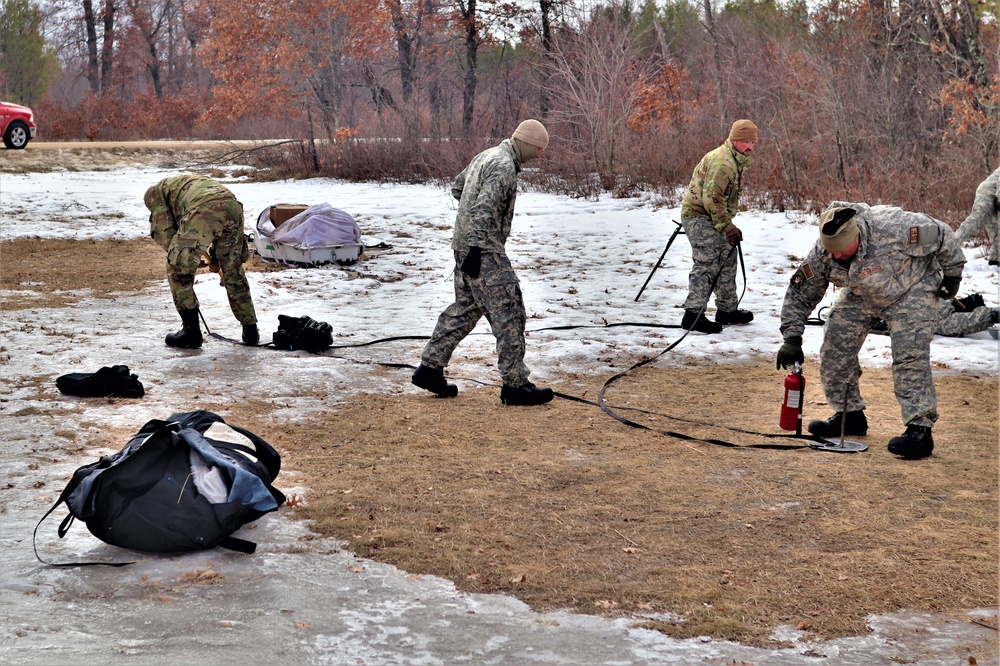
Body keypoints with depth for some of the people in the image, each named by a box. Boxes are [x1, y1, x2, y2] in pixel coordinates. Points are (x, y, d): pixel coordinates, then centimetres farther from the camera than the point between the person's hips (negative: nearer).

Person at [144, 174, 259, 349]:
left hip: (203, 210, -6)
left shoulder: (156, 192, 27)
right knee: (234, 271, 22)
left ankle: (191, 332, 10)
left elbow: (164, 232, 16)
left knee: (178, 269, 10)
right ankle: (250, 331, 26)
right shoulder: (193, 180, 46)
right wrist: (215, 253, 45)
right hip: (233, 205, 7)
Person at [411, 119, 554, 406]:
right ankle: (515, 384, -2)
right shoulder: (505, 166, -17)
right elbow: (483, 209, -25)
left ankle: (430, 368, 20)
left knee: (464, 308, 18)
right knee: (509, 314, -5)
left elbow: (457, 187, 26)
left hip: (464, 245, 10)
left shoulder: (487, 155, 15)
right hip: (484, 251, -10)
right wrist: (475, 249, -26)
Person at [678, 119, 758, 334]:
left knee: (727, 259, 16)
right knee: (707, 264, -16)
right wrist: (728, 227, -20)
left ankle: (727, 309, 27)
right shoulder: (723, 162, -21)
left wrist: (727, 225, 13)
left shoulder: (735, 160, 14)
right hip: (699, 217, -11)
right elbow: (712, 199, -26)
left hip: (710, 217, 11)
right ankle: (693, 314, -18)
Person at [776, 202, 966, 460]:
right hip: (860, 296, 5)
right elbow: (799, 294, -10)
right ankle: (850, 415, 17)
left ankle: (919, 430, -15)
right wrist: (792, 338, -17)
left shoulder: (894, 227, -39)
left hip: (911, 290, -5)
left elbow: (941, 235, -22)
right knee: (834, 352, 0)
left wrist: (952, 275, -9)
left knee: (910, 357, -18)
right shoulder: (821, 254, -24)